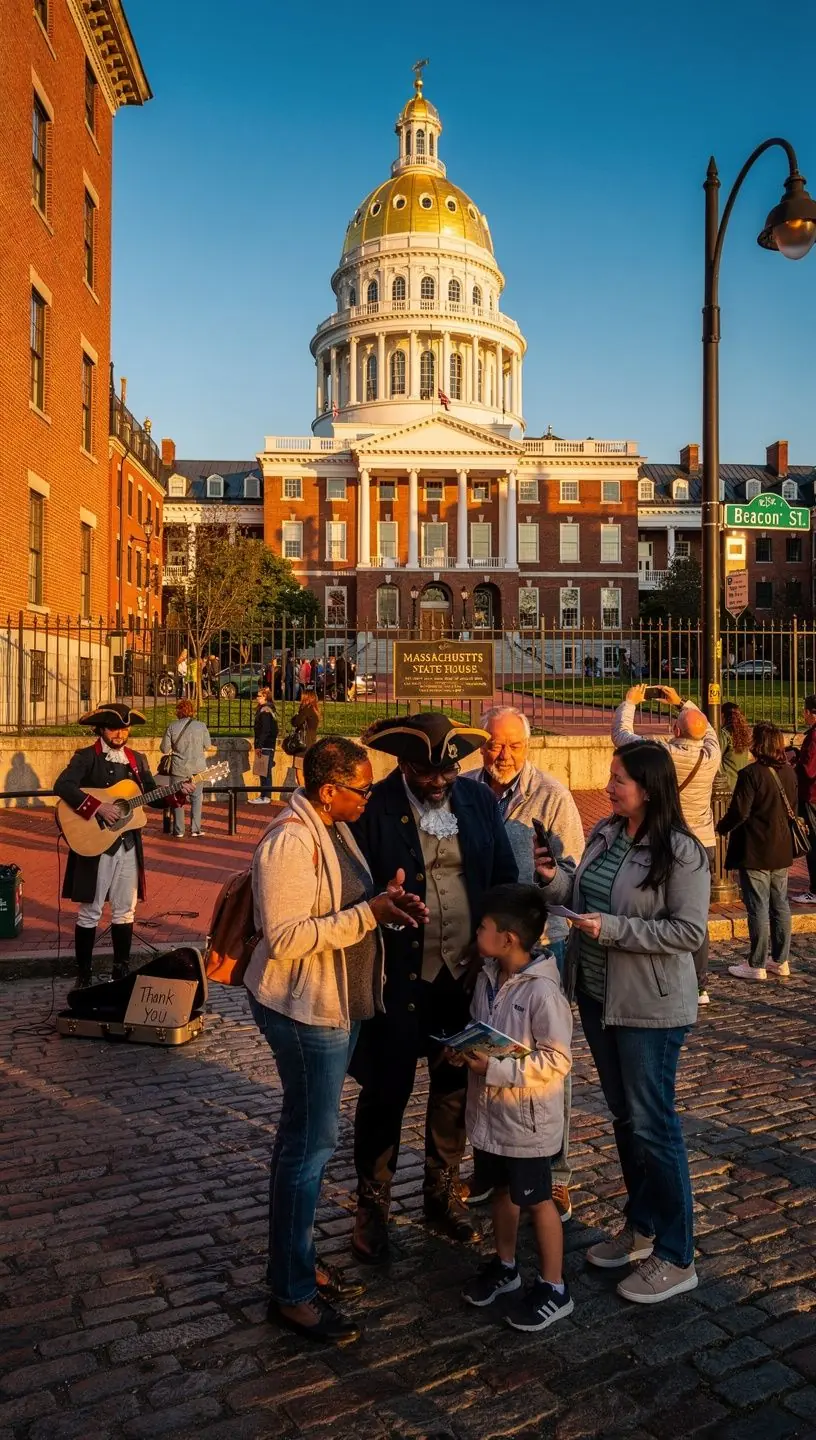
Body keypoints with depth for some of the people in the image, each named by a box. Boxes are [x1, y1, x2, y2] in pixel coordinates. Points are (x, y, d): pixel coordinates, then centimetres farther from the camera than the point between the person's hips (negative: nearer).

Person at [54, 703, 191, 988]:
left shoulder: (137, 759, 10)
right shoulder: (86, 756, -5)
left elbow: (154, 798, 12)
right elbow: (62, 786, -21)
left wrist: (178, 793, -6)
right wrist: (98, 807, -27)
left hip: (128, 844, 5)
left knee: (125, 910, 10)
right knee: (90, 911, 3)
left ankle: (122, 970, 21)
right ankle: (84, 974, 14)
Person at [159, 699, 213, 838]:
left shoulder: (172, 726, -9)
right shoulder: (201, 726, -8)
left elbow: (164, 749, -5)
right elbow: (208, 746, 2)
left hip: (179, 768, 0)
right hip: (197, 768, 0)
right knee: (196, 797, 12)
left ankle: (179, 830, 14)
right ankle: (195, 829, 11)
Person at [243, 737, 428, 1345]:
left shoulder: (336, 829, 7)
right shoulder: (290, 841, -23)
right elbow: (286, 937, -26)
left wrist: (389, 904, -4)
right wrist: (370, 913, -28)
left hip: (338, 1005, 10)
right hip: (305, 1010, -10)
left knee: (306, 1136, 20)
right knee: (311, 1142, 0)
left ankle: (296, 1260, 36)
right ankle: (293, 1292, 15)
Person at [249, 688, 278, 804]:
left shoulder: (265, 711, -13)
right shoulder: (269, 710, 18)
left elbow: (265, 730, -19)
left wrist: (259, 746, -19)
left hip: (265, 746, -10)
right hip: (269, 745, 10)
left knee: (265, 772, -8)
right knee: (264, 772, 12)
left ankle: (265, 797, -7)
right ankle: (264, 795, 17)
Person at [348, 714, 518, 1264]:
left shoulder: (479, 799, 0)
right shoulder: (374, 809, -13)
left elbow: (505, 877, 5)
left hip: (467, 969, 4)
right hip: (399, 975, -4)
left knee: (457, 1086, 18)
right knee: (387, 1089, 9)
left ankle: (443, 1192, 40)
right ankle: (373, 1205, 30)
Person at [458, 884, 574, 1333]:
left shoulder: (543, 992, -26)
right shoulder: (487, 979, -2)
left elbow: (556, 1061, -25)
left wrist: (495, 1067, -28)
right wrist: (464, 1050, -7)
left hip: (528, 1119, -7)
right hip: (492, 1111, 7)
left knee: (536, 1200, 9)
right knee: (502, 1189, 23)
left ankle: (553, 1289, 26)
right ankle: (504, 1266, 43)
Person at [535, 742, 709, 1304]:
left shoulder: (681, 852, -18)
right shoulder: (604, 834, 3)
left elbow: (690, 931, -20)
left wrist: (612, 929, -24)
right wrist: (555, 878, -8)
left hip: (650, 1006, -7)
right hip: (598, 997, 7)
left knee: (652, 1125, 3)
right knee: (625, 1117, 19)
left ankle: (676, 1258, 19)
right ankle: (641, 1227, 37)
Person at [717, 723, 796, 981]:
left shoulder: (751, 774, -19)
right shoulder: (789, 773, 5)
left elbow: (739, 812, -19)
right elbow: (793, 809, 14)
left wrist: (721, 828, -2)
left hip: (755, 853, -7)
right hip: (782, 851, 7)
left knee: (758, 907, -1)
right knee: (780, 905, 14)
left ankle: (757, 965, 6)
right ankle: (780, 960, 23)